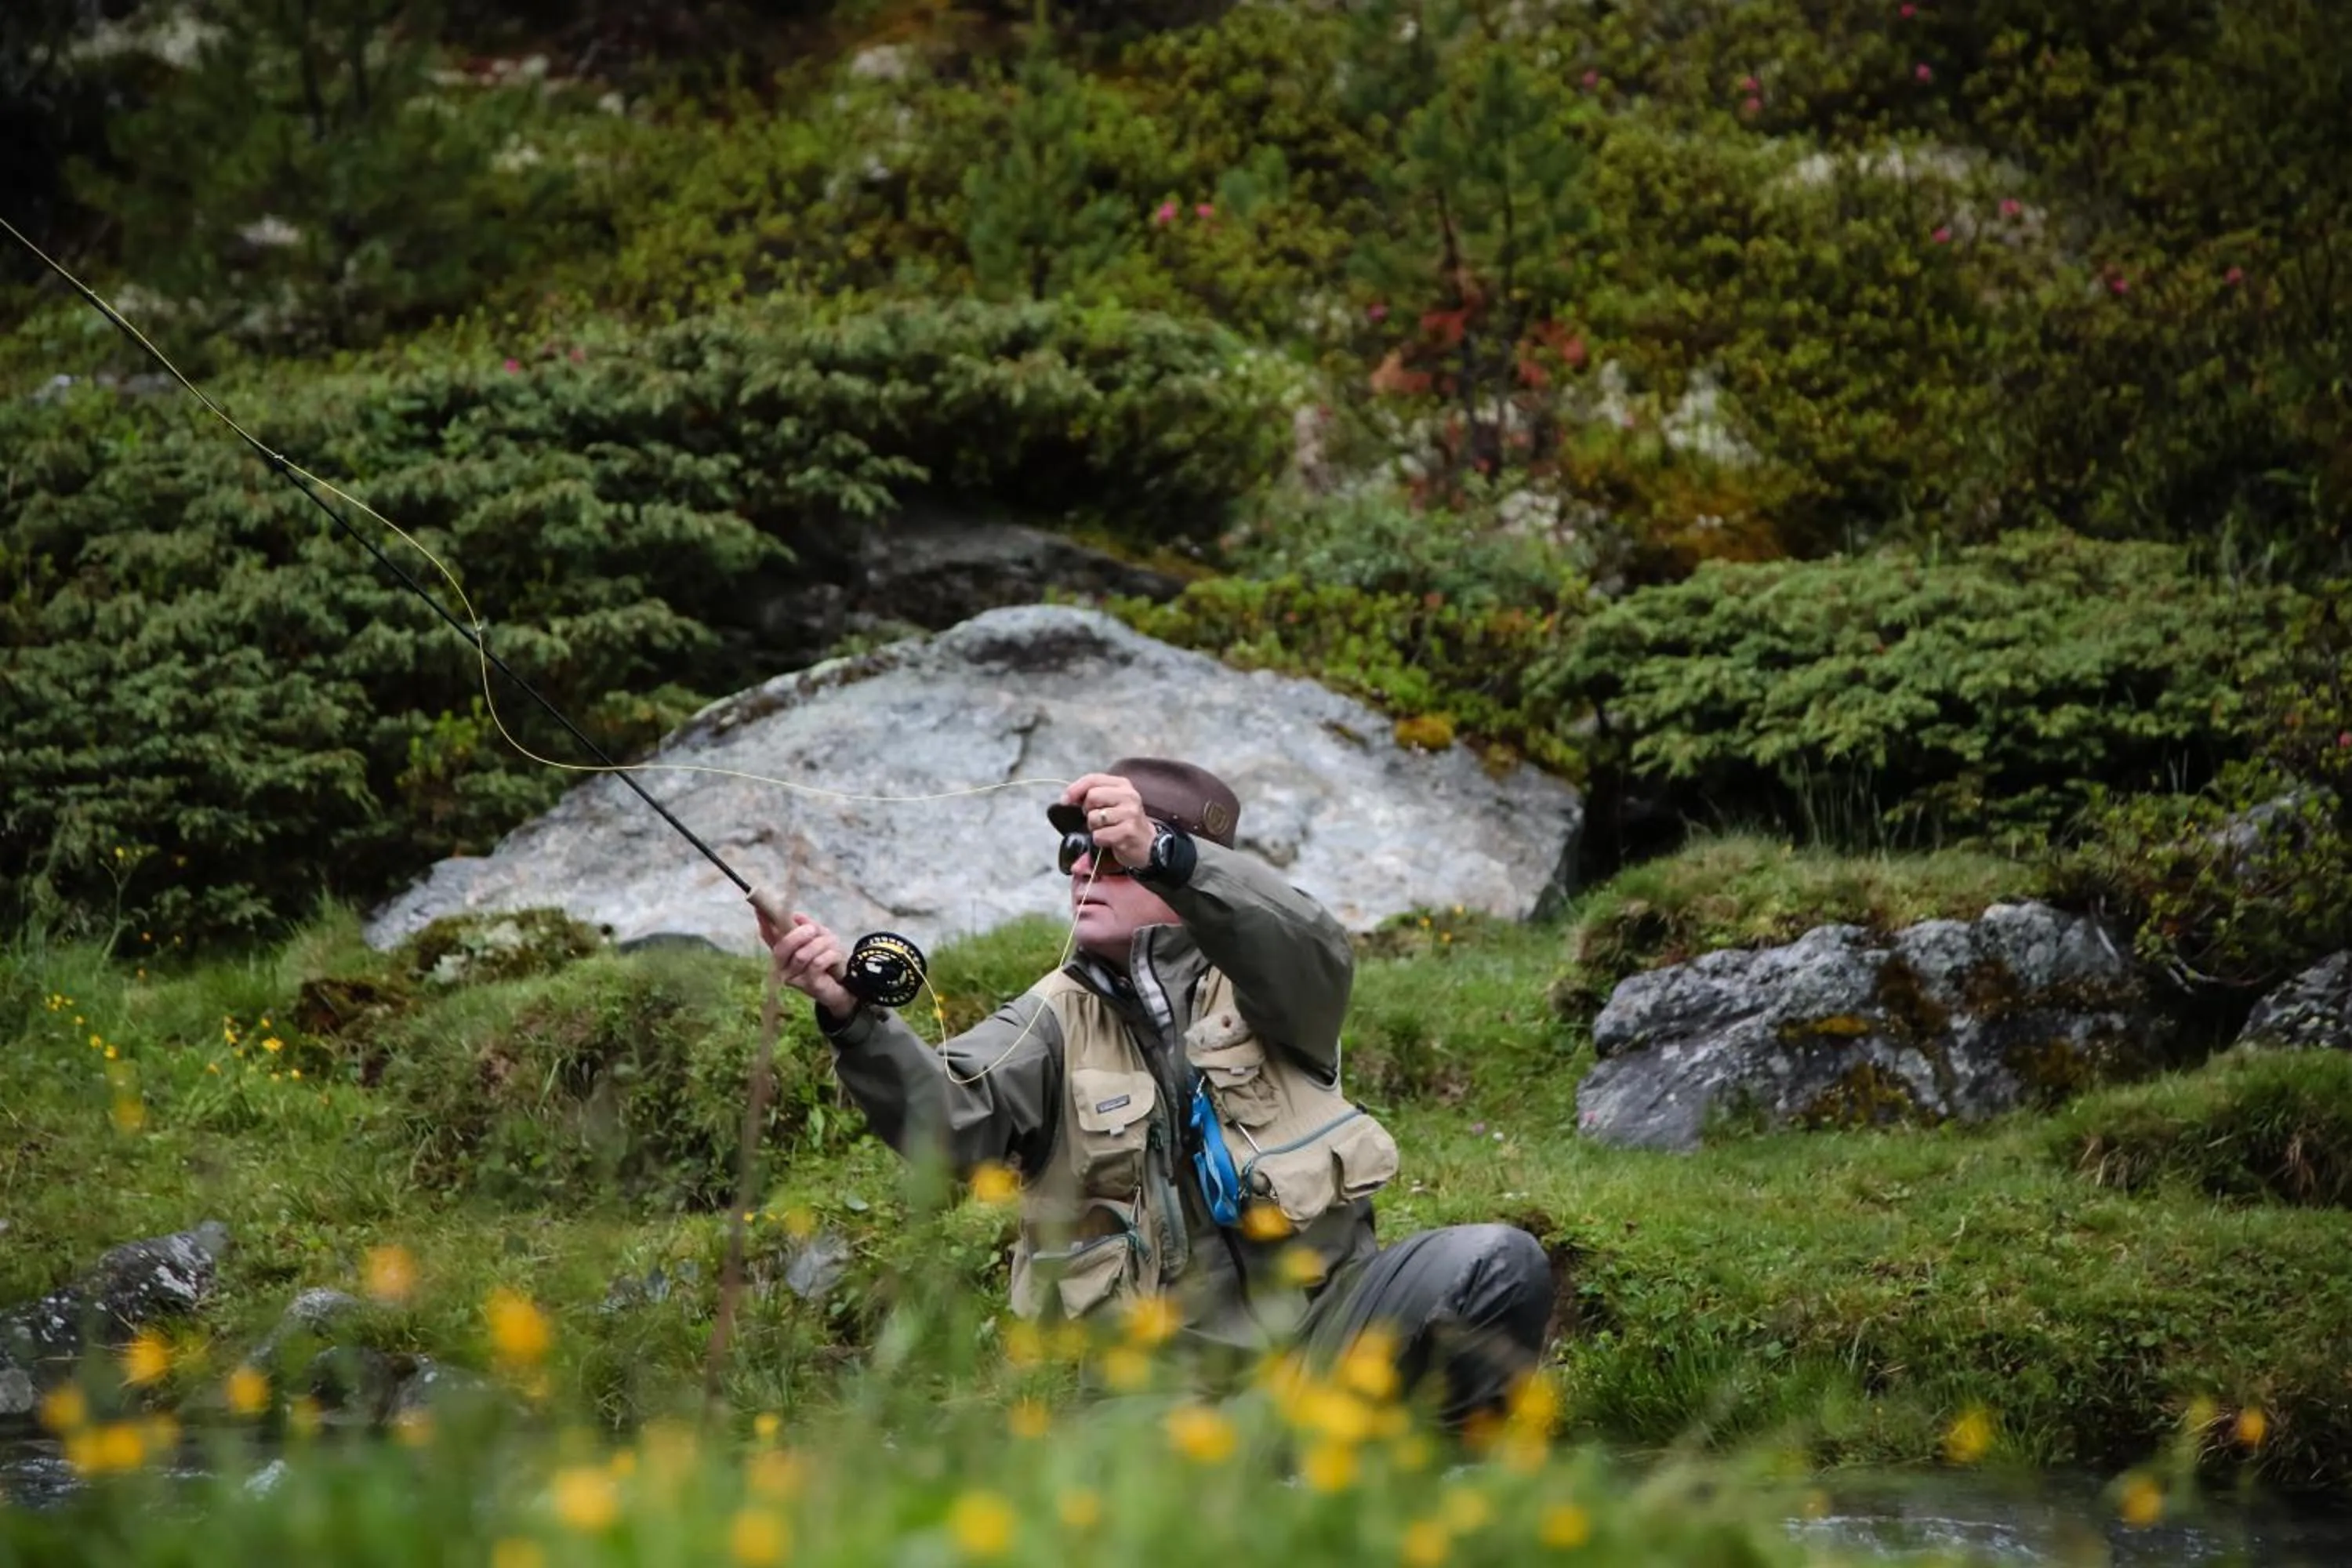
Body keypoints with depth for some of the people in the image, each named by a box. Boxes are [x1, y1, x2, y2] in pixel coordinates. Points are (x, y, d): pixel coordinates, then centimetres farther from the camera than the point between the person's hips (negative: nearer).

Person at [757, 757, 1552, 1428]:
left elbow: (1316, 956, -19)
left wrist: (1162, 854, -35)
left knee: (1499, 1265, -24)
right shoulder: (1055, 1022, 9)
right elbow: (949, 1120, -10)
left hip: (1322, 1310, 1)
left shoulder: (1249, 980, 7)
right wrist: (853, 1015, -29)